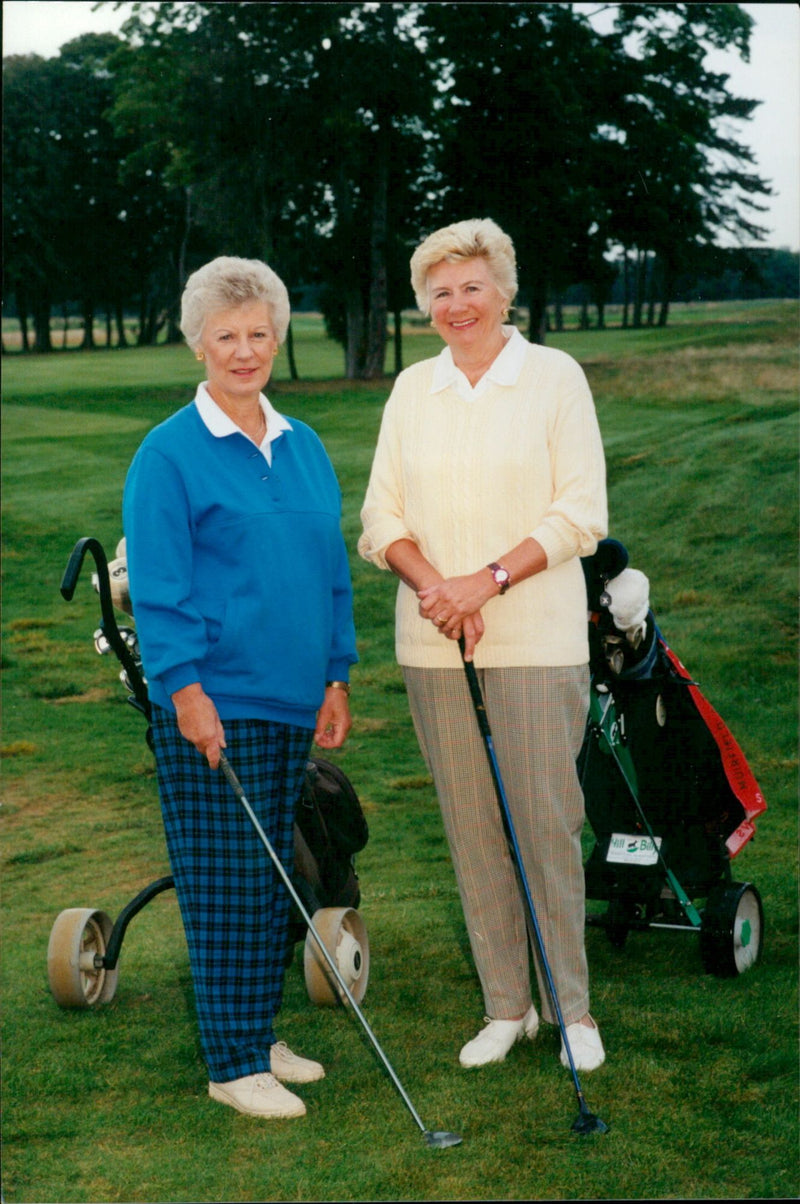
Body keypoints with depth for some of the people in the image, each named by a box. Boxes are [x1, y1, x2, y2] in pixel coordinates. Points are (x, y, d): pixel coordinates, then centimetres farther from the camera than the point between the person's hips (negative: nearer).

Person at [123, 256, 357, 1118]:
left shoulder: (302, 446, 12)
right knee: (227, 882, -1)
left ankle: (260, 1036, 27)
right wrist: (186, 687, -16)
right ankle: (233, 1064, 9)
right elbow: (157, 585, -10)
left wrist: (336, 677, 12)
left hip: (292, 699, 6)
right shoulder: (169, 453, -7)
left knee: (273, 876, 14)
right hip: (213, 703, -6)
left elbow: (332, 569, 16)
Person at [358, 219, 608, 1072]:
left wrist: (488, 579, -16)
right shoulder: (411, 388, 10)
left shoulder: (554, 377, -1)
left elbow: (581, 513, -6)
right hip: (433, 643, 4)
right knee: (470, 826, 7)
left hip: (536, 639, -3)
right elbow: (381, 516, 7)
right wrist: (436, 586, -11)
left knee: (545, 819, -2)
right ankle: (506, 1005, 19)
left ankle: (572, 1006, 13)